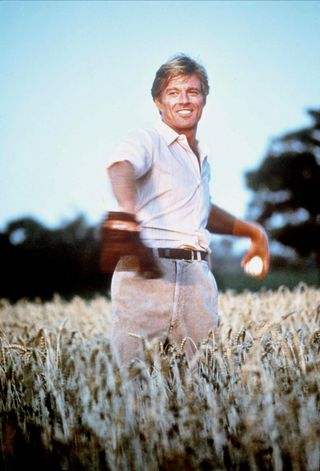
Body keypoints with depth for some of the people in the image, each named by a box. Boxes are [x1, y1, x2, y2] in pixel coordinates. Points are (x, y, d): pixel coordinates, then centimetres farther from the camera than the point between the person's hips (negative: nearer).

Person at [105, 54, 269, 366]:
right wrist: (127, 207, -45)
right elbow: (121, 167, -24)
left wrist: (253, 232, 40)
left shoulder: (202, 158, 24)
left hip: (198, 278, 6)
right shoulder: (146, 140, 1)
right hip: (146, 273, -6)